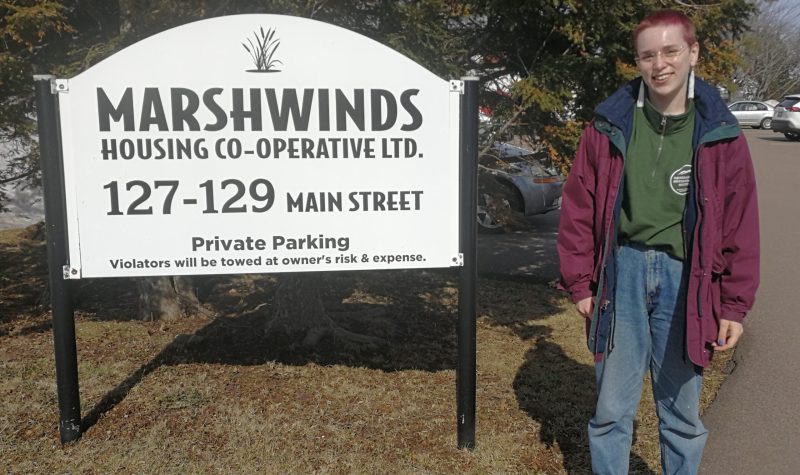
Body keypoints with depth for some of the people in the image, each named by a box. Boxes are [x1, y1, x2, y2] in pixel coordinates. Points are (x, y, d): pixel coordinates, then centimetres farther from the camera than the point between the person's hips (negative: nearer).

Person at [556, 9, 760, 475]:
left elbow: (741, 227, 2)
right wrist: (580, 283, 3)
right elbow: (578, 209, 4)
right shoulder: (609, 126, 0)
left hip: (685, 279, 0)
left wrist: (735, 304, 1)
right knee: (612, 409, 10)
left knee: (683, 413, 14)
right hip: (622, 273, 0)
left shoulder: (720, 134, 0)